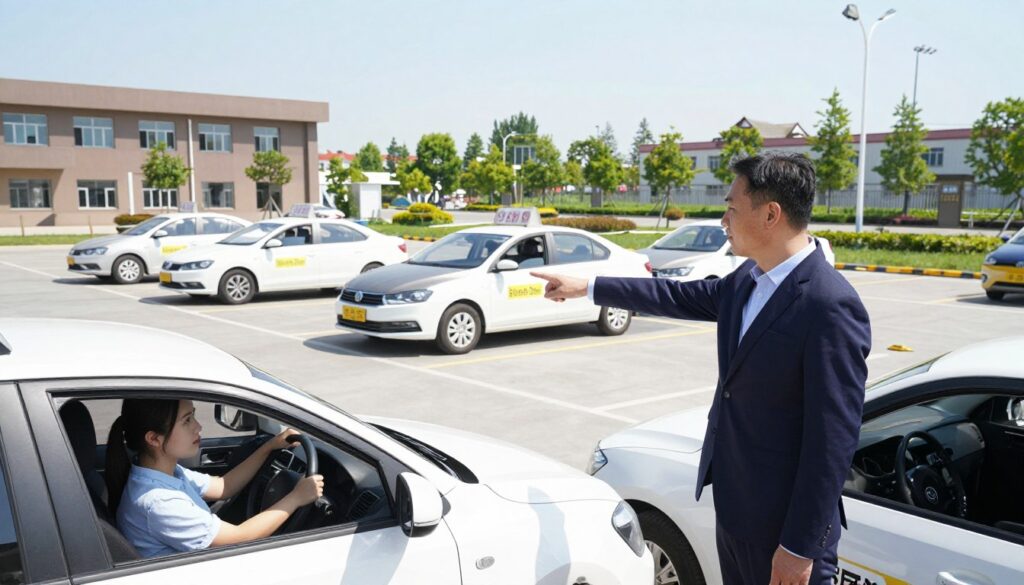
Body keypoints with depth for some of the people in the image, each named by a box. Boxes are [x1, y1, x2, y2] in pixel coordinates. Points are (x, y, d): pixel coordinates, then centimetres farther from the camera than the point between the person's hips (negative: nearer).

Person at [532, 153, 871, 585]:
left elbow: (833, 438, -22)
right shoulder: (748, 278, 3)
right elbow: (683, 297, 17)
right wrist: (587, 287, 21)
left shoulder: (831, 307, -23)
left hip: (782, 523, -8)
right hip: (733, 503, 8)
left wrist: (801, 547, -19)